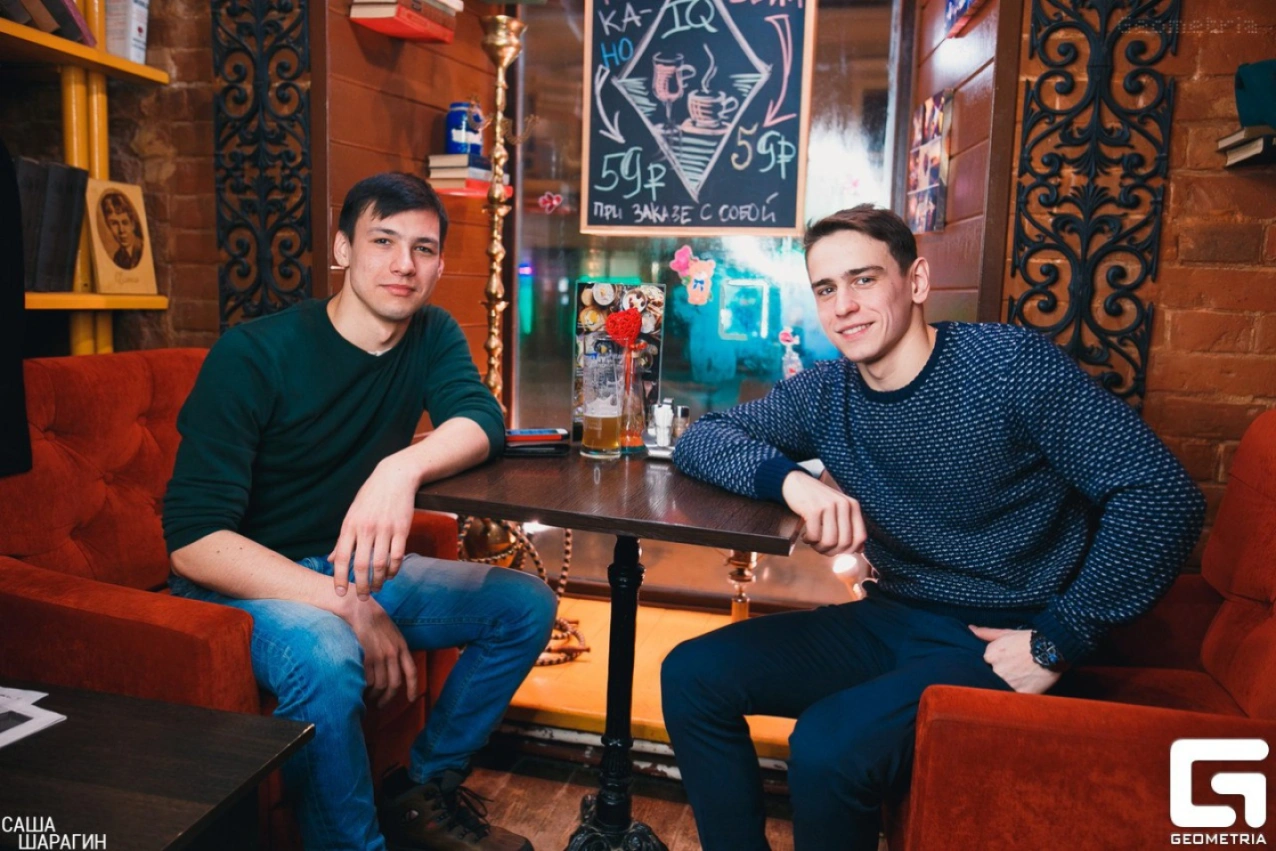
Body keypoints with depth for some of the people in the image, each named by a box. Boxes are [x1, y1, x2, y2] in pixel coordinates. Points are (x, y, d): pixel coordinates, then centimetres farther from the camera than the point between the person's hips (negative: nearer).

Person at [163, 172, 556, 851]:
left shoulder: (432, 336, -2)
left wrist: (403, 469, -44)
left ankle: (429, 791, 10)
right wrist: (345, 604, -33)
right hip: (245, 582, -5)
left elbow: (482, 419, -21)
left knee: (527, 603, -5)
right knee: (327, 656, -37)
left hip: (351, 566, 6)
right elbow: (193, 539, -24)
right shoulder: (254, 354, -19)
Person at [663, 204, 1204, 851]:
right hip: (893, 622, 6)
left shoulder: (1011, 363, -13)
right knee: (691, 676, -7)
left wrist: (1058, 641, -16)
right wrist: (790, 477, -19)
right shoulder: (823, 395, 3)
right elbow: (698, 439, 2)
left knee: (828, 747, -28)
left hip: (999, 644, -5)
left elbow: (1162, 496, -15)